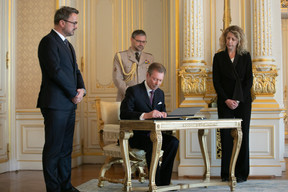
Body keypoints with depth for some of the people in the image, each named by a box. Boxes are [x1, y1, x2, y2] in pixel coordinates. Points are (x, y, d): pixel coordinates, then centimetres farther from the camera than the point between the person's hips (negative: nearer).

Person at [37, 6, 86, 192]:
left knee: (66, 148, 13)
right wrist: (74, 93, -11)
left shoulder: (68, 44, 20)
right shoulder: (49, 42, -9)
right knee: (53, 149, -3)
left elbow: (75, 70, 20)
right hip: (55, 104, -9)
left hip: (70, 104, 9)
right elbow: (55, 71, -18)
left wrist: (82, 89, 0)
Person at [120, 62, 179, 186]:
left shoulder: (160, 93, 13)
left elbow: (163, 111, 18)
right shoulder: (133, 91, -8)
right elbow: (124, 114, -21)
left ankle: (164, 182, -16)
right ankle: (156, 183, -25)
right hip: (136, 135, -6)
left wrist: (162, 114, -9)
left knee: (174, 142, -21)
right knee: (152, 144, -36)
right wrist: (146, 115, -36)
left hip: (153, 133, 6)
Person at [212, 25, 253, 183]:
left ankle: (241, 173, 8)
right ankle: (226, 173, 4)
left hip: (243, 101, 0)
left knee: (242, 135, 0)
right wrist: (226, 100, -9)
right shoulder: (219, 57, 7)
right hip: (224, 102, 0)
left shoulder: (245, 56, 7)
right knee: (226, 135, -3)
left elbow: (249, 80, 2)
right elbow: (216, 81, 3)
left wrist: (238, 99, -9)